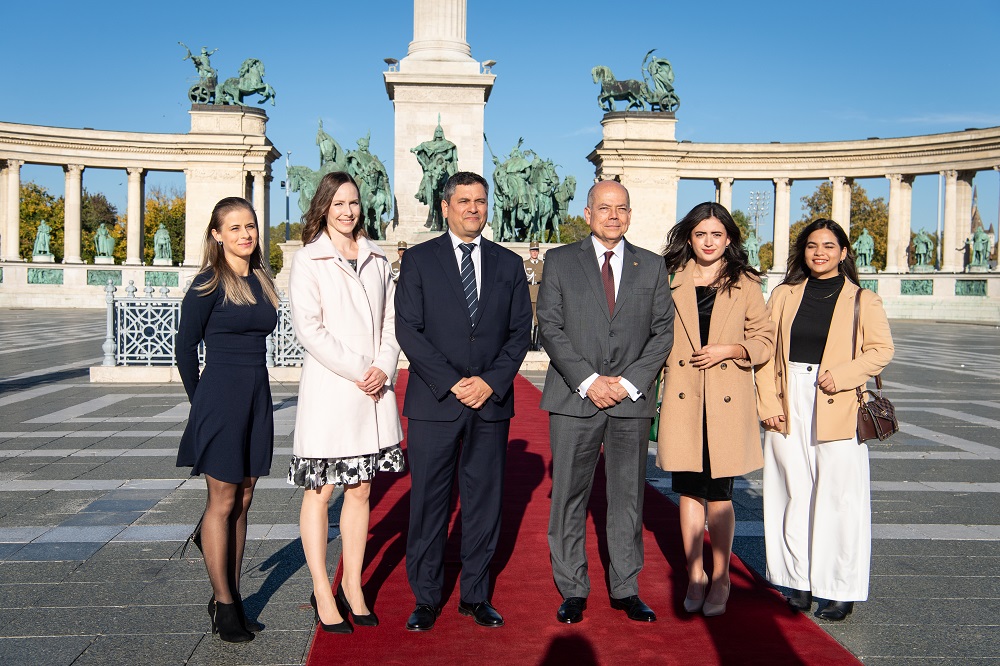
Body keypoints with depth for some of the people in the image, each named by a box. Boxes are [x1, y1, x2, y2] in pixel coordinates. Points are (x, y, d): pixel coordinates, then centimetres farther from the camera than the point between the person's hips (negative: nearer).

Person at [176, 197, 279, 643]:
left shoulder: (262, 280, 10)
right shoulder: (209, 284, -8)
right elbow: (185, 347, -3)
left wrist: (250, 387, 12)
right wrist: (201, 402, 5)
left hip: (257, 396, 6)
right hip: (221, 398, -6)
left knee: (243, 500, 11)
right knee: (223, 502, 2)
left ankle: (230, 595, 23)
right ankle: (224, 605, 13)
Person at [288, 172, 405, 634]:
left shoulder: (378, 260, 12)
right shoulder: (308, 260, -2)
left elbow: (390, 321, 11)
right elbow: (308, 327, -10)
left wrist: (384, 369, -5)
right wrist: (358, 371, -13)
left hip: (375, 390, 4)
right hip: (328, 388, -4)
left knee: (360, 490, 10)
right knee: (319, 492, 3)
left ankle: (353, 587, 21)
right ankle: (322, 593, 15)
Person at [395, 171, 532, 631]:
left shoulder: (508, 264, 11)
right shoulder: (419, 260, 3)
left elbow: (520, 331, 6)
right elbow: (408, 329, -4)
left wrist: (491, 381, -8)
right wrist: (452, 383, -12)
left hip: (492, 403, 2)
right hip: (433, 402, -2)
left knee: (484, 501, 8)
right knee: (428, 503, 4)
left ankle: (476, 595, 22)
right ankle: (426, 598, 17)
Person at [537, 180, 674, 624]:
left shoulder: (652, 266, 10)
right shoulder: (559, 261, 5)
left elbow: (663, 332, 6)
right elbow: (549, 327, -2)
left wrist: (629, 382, -7)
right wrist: (588, 380, -11)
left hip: (632, 400, 2)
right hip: (574, 398, -1)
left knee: (628, 497, 8)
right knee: (569, 497, 4)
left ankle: (626, 589, 21)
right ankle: (573, 591, 17)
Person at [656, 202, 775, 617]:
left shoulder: (745, 284, 5)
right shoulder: (672, 280, 8)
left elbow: (765, 340, 5)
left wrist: (728, 349, -12)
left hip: (727, 397, -1)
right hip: (683, 396, 2)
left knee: (718, 492, 1)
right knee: (688, 488, 7)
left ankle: (720, 579, 17)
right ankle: (694, 574, 21)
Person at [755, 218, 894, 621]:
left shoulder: (863, 300, 4)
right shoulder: (784, 295, 10)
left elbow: (881, 349, 0)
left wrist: (842, 375, -16)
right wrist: (768, 403, -2)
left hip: (837, 408, -2)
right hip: (790, 406, 2)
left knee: (838, 496, -1)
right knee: (794, 493, 6)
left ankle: (841, 590, 10)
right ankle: (800, 582, 17)